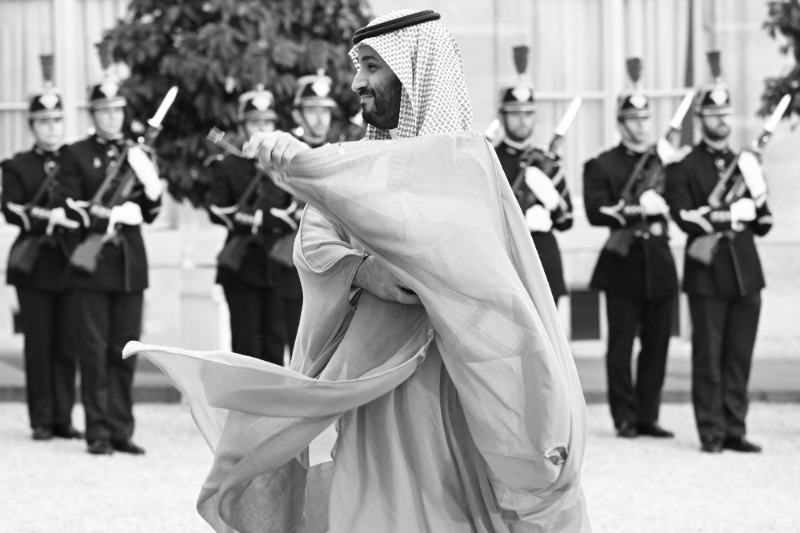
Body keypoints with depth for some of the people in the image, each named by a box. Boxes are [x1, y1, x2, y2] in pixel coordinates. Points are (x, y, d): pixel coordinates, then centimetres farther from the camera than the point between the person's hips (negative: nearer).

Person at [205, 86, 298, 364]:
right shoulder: (227, 166, 5)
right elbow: (217, 210, -6)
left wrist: (259, 218, -12)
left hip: (278, 265, 2)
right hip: (242, 266, -2)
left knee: (275, 342, 1)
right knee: (246, 342, -3)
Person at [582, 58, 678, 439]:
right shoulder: (602, 165, 1)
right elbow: (596, 212, -12)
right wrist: (638, 209, -21)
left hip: (660, 264, 4)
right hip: (623, 265, -4)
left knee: (657, 345, 6)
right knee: (621, 346, -1)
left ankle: (648, 416, 13)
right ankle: (625, 418, 5)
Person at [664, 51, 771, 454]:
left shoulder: (746, 161, 16)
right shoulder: (684, 166, 2)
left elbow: (764, 221, 15)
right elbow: (684, 216, -11)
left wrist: (752, 209, -6)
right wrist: (720, 218, -18)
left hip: (745, 272, 4)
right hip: (707, 273, -4)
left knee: (739, 356, 5)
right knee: (708, 357, -3)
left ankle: (735, 430, 10)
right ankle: (711, 433, 2)